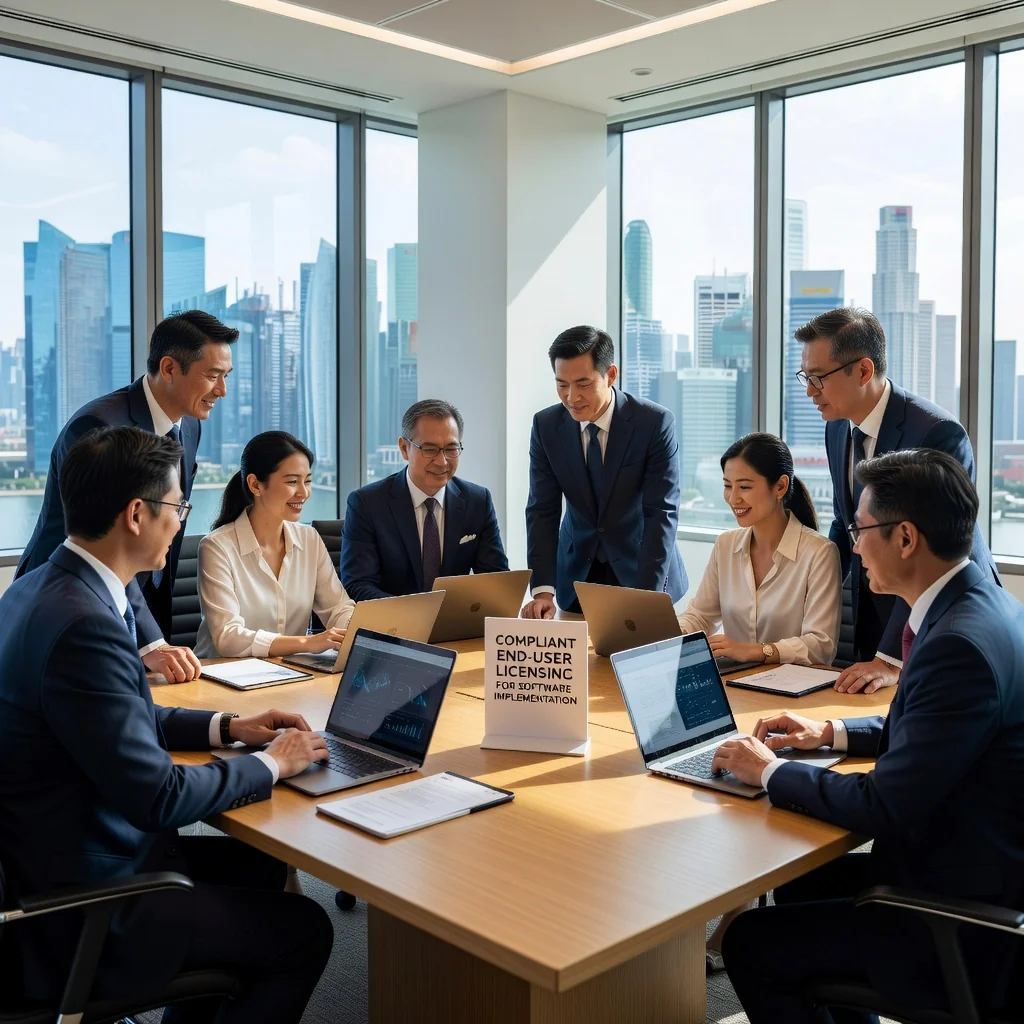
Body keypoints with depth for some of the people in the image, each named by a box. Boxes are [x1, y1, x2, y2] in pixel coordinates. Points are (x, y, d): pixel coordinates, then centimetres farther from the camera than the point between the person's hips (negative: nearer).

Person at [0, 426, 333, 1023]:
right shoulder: (82, 624, -30)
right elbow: (158, 795, -27)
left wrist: (227, 727, 6)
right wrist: (271, 764, -12)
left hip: (52, 858, 10)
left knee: (259, 862, 22)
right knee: (305, 932, 1)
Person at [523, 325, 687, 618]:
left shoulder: (655, 423, -19)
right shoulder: (546, 426, -9)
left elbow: (661, 514, -22)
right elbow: (542, 511, -10)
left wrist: (644, 596, -30)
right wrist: (543, 589, -22)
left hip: (640, 569, -2)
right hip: (577, 572, 2)